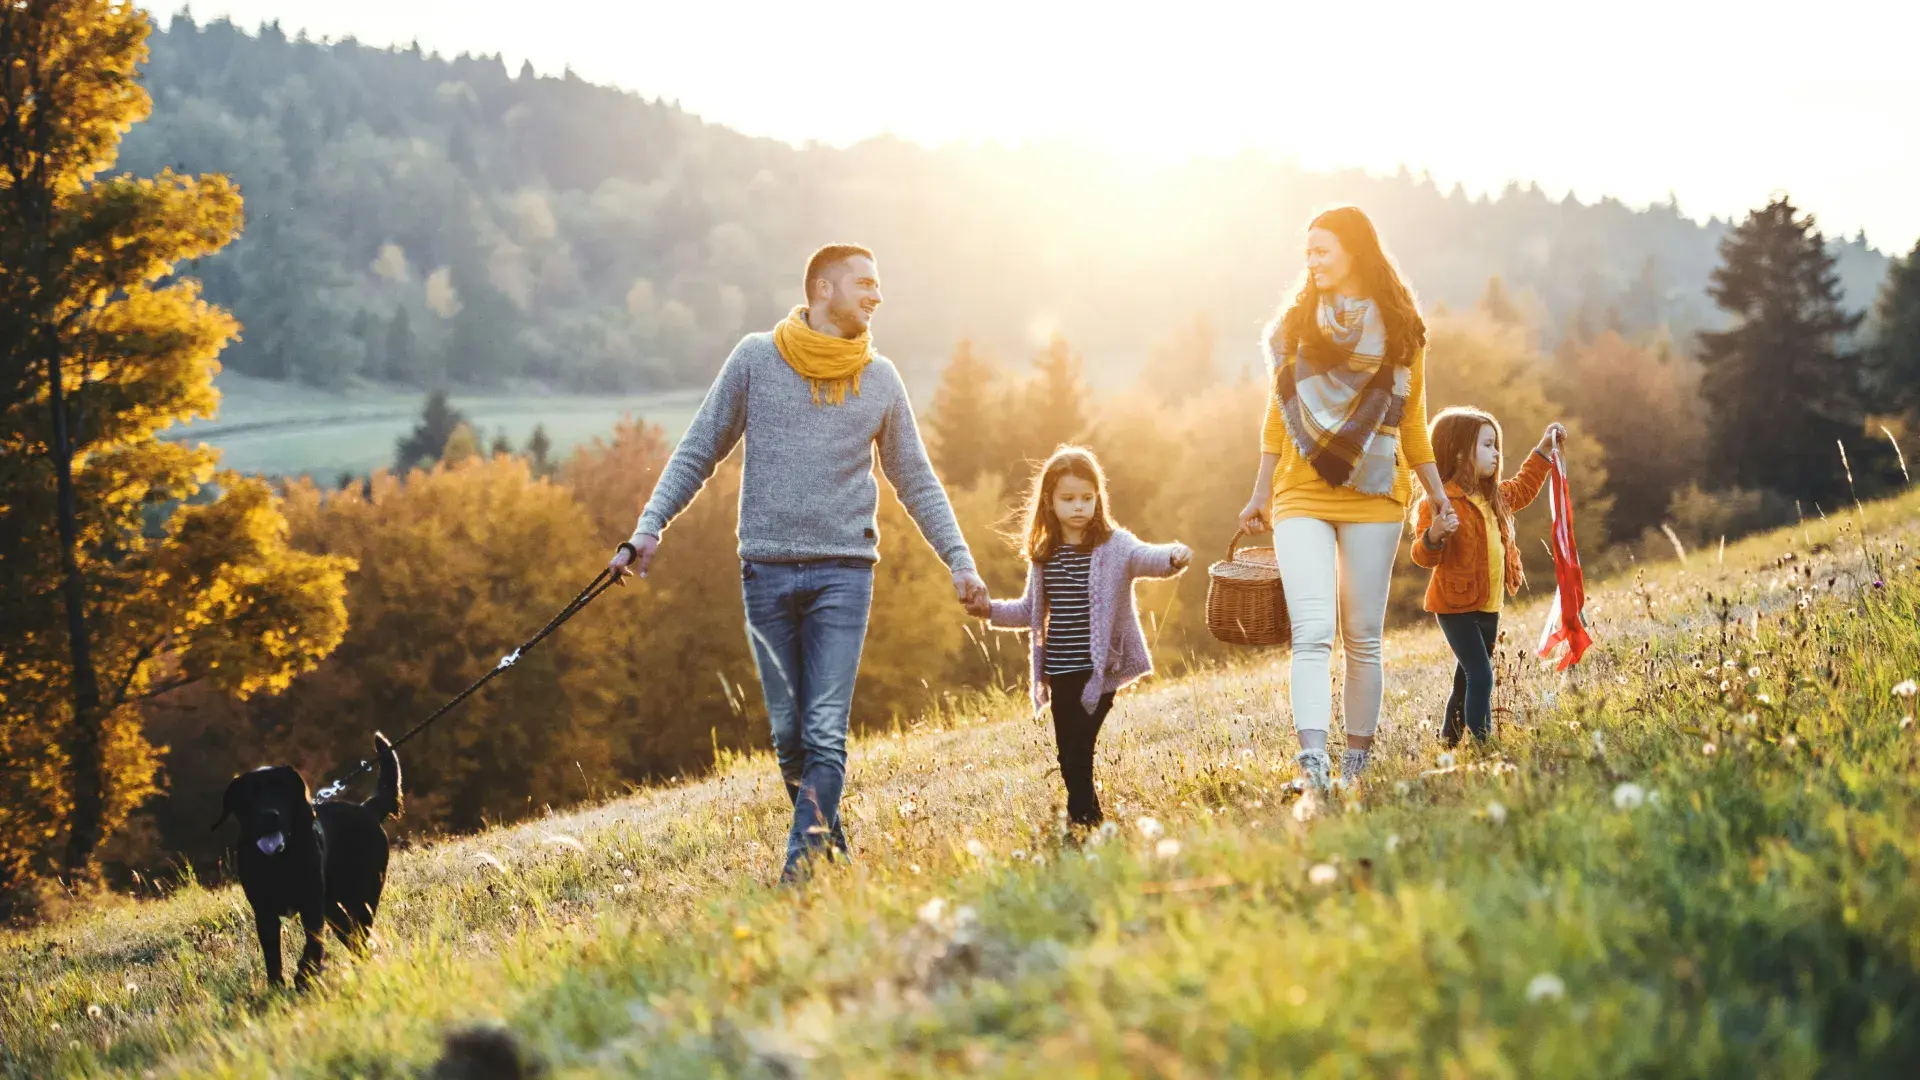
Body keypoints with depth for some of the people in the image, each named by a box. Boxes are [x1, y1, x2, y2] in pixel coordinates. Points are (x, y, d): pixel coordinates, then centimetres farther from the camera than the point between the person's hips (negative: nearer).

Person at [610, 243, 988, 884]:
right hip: (767, 571, 0)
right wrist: (649, 527, -1)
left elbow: (916, 481, 16)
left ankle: (803, 864, -12)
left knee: (826, 735, -10)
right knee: (789, 735, 3)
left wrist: (959, 560, 9)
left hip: (844, 572, 0)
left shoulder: (880, 380, 9)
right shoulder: (755, 358, 4)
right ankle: (832, 843, 18)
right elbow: (699, 453, 9)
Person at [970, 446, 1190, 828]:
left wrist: (1172, 557, -47)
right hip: (1060, 674, 5)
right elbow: (1031, 610, 22)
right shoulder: (1043, 554, 9)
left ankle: (1082, 822, -4)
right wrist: (992, 610, 8)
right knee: (1068, 757, 11)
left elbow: (1145, 557, -26)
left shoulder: (1113, 546, -6)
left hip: (1099, 670, -5)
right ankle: (1090, 819, 25)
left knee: (1078, 755, -10)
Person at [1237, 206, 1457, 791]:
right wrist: (1260, 494, 12)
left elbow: (1413, 423, 13)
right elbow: (1279, 416, 14)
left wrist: (1438, 494, 6)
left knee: (1363, 636, 3)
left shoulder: (1400, 331, 7)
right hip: (1302, 496, 0)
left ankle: (1357, 759, 9)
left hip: (1373, 499, 0)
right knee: (1312, 631, -14)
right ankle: (1313, 755, -26)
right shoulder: (1296, 324, 10)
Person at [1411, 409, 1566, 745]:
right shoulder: (1439, 502, -18)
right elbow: (1423, 556, -21)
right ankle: (1480, 742, -17)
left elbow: (1522, 489, 32)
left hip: (1489, 607, 9)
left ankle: (1452, 736, 30)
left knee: (1468, 678, 17)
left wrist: (1543, 452, 31)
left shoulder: (1495, 496, 10)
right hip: (1456, 608, -9)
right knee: (1480, 676, -16)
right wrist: (1433, 536, -42)